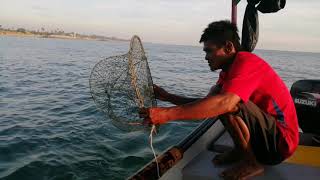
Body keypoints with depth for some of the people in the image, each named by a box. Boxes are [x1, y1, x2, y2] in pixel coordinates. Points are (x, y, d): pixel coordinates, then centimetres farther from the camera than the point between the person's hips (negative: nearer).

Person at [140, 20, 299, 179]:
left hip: (281, 141, -9)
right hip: (267, 136, 9)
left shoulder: (246, 61, -21)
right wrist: (168, 97, 0)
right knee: (215, 104, 9)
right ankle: (240, 150, 12)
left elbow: (224, 102, -39)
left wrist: (167, 114, -40)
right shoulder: (229, 70, 9)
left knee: (229, 104, -30)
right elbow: (206, 103, 7)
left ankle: (251, 161, -8)